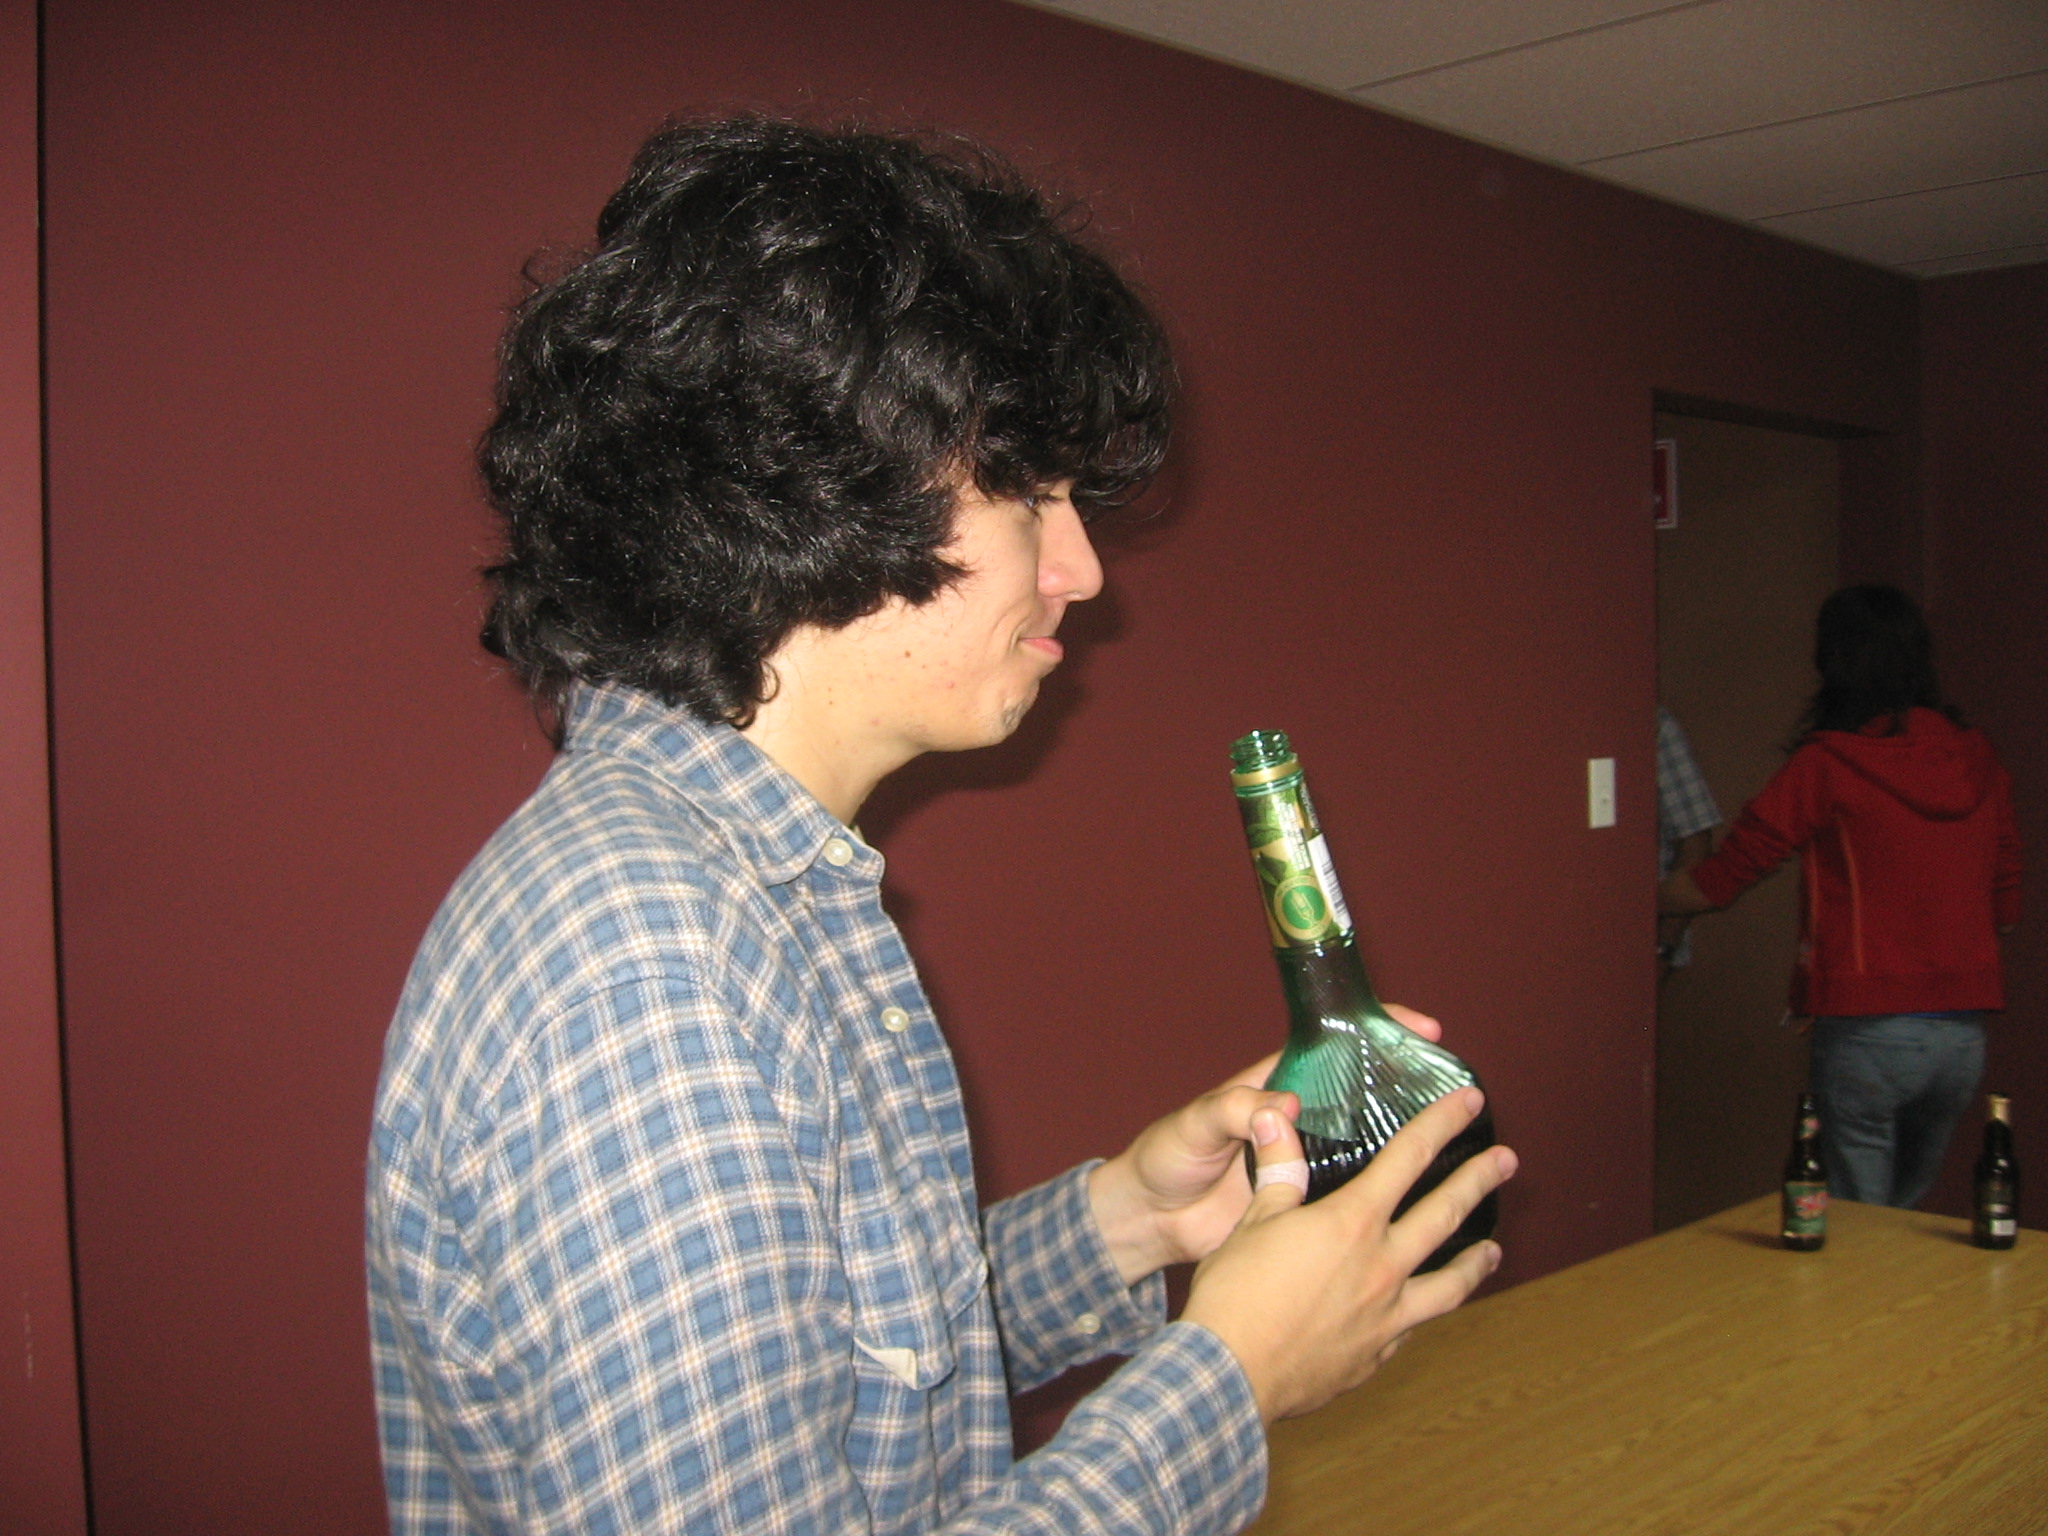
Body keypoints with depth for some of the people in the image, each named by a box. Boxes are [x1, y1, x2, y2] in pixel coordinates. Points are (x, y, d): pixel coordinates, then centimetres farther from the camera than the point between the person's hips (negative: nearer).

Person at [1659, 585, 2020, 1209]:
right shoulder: (1977, 759, 6)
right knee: (1910, 1212, 20)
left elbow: (1720, 879, -4)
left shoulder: (1826, 764, -9)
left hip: (1868, 1030, -6)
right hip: (1964, 1031, 6)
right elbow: (2005, 908, 12)